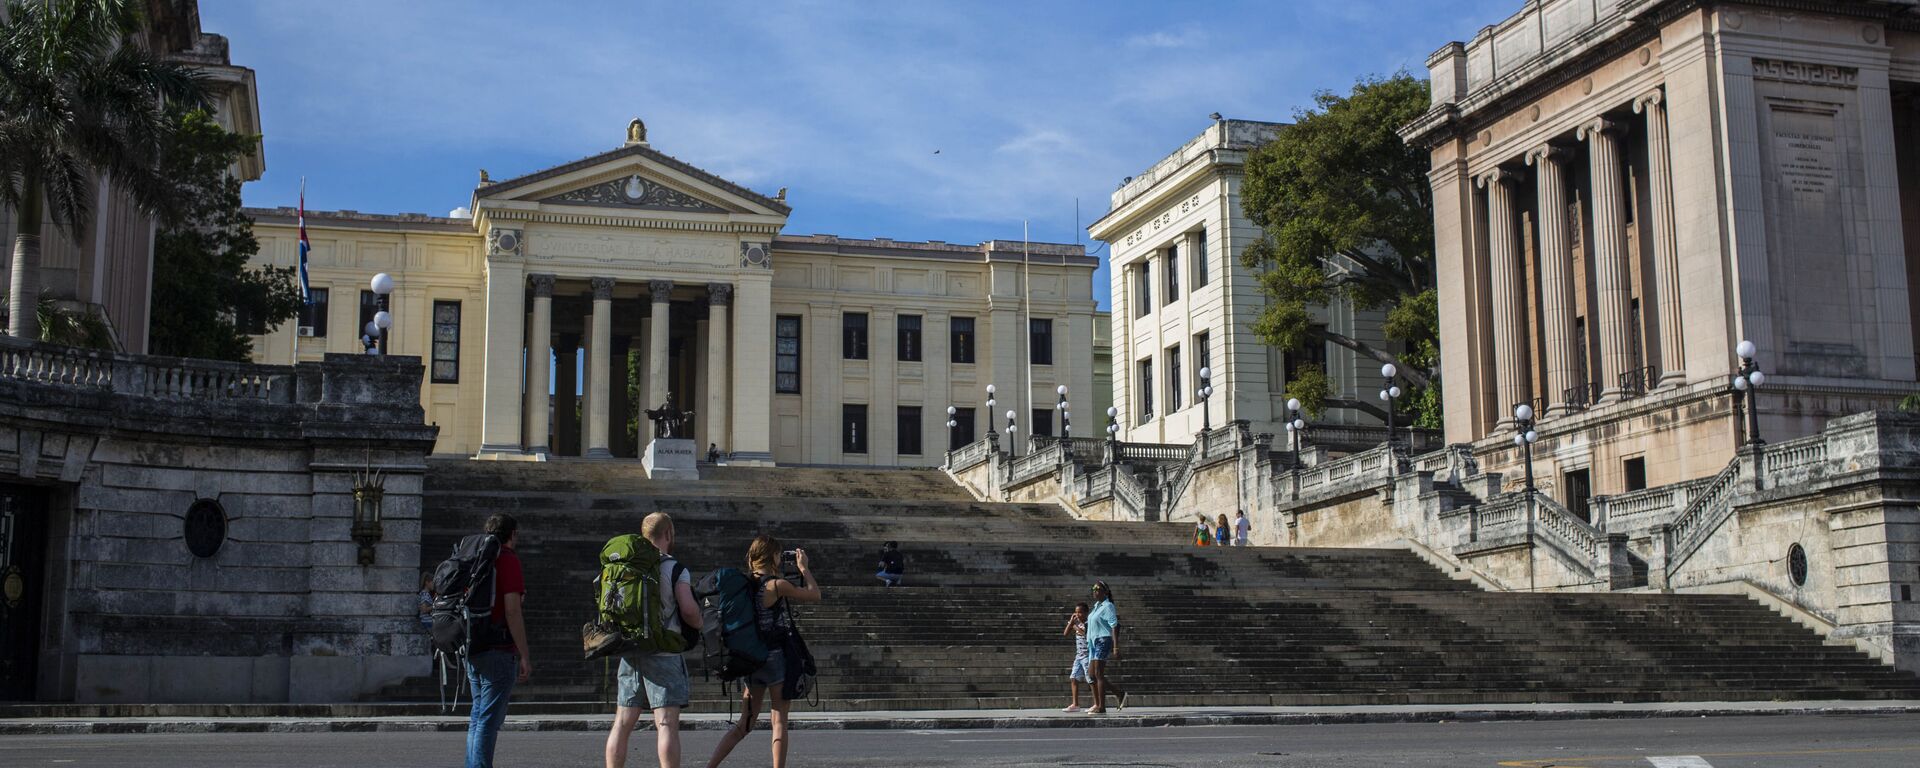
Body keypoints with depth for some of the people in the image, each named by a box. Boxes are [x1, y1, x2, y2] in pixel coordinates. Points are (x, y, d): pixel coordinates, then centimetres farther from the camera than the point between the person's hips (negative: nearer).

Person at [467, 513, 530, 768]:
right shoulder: (508, 560, -10)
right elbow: (512, 611, -16)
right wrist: (525, 656, -14)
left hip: (473, 649, 8)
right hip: (498, 651, -8)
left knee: (479, 716, 14)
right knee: (489, 718, -7)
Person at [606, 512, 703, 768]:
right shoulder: (675, 569, -6)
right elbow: (689, 610, -12)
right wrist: (697, 623, 9)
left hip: (629, 651, 5)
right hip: (662, 652, -5)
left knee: (622, 723, 10)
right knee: (667, 724, -6)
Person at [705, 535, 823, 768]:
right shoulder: (776, 585, -14)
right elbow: (814, 595, -4)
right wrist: (804, 568, 9)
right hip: (776, 658, -7)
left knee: (745, 723, 13)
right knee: (779, 721, 1)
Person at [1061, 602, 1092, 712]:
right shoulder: (1077, 623, 12)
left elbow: (1085, 633, -26)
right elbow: (1066, 633, 8)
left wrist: (1075, 626, -15)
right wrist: (1071, 621, 0)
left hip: (1087, 655, -8)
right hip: (1079, 656, 8)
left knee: (1091, 680, -7)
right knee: (1073, 678, 3)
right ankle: (1075, 704, 6)